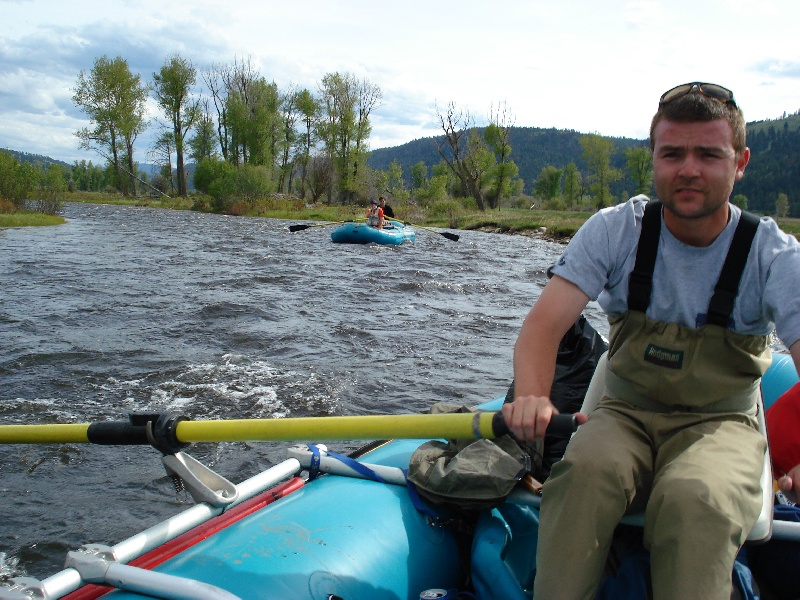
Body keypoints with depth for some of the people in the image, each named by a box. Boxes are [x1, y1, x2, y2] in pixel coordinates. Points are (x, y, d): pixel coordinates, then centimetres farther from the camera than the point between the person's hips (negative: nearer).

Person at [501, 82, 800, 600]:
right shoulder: (615, 230, -6)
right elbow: (546, 322, -16)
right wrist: (532, 397, -38)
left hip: (719, 425, -1)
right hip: (626, 415, 1)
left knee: (694, 498, -34)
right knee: (586, 469, -32)